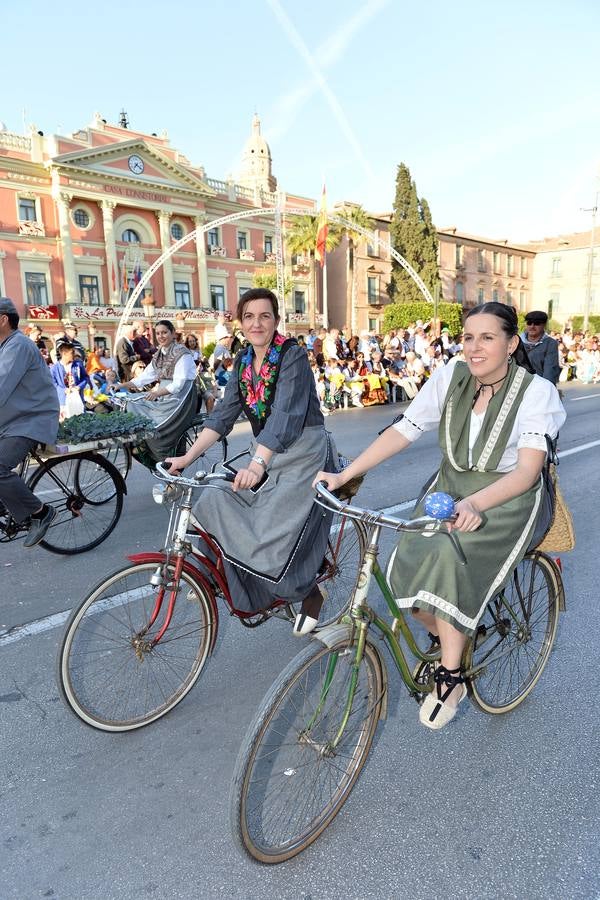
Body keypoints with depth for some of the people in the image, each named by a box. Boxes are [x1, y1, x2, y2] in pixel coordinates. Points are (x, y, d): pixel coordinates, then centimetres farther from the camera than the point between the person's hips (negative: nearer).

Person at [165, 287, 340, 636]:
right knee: (215, 504, -3)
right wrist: (188, 457, -7)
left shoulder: (293, 356, -16)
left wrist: (258, 462, -42)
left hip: (305, 453, -7)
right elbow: (224, 414, 2)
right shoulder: (243, 361, 6)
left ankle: (310, 594, 17)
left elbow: (284, 414, -29)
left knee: (280, 534, -15)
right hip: (266, 453, 7)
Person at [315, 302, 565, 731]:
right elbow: (402, 430, -9)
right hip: (450, 488, 4)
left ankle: (452, 678, -6)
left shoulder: (537, 391, -15)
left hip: (506, 500, -4)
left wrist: (474, 503, -45)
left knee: (450, 560, -30)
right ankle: (454, 637, 15)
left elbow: (527, 471, -25)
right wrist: (342, 475, -17)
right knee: (408, 566, -18)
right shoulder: (451, 377, -6)